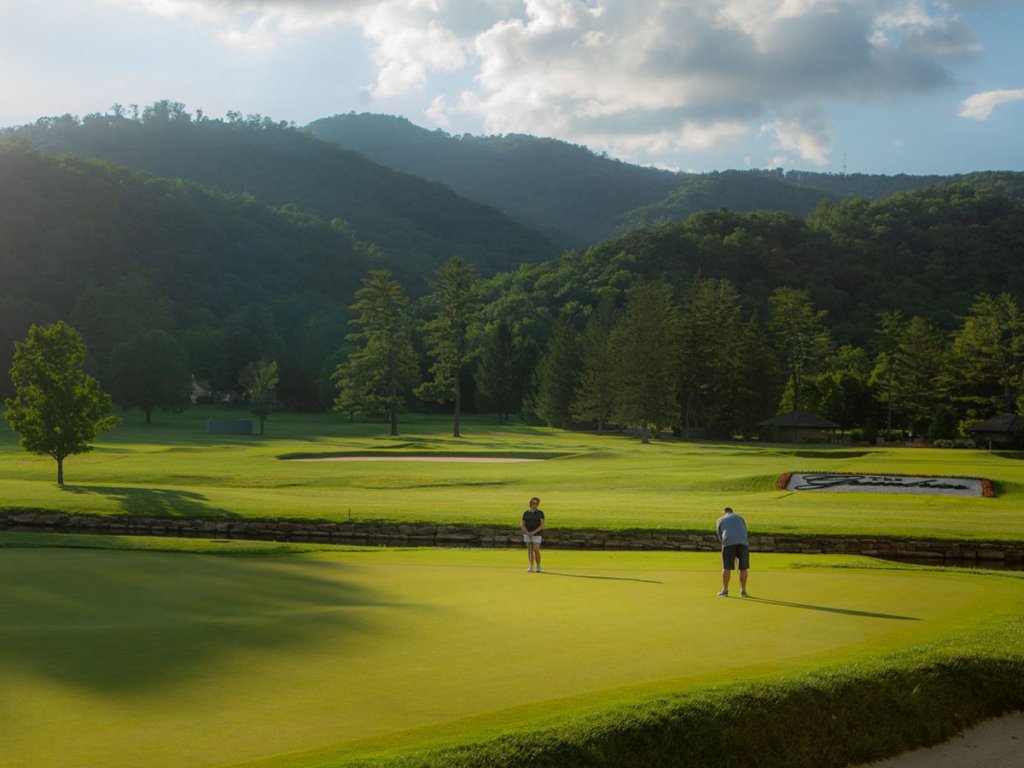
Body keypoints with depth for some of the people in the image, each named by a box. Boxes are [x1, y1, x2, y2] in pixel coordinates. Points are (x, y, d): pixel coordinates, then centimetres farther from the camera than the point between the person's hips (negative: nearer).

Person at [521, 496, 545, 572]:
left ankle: (538, 567, 5)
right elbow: (522, 525, -2)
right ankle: (531, 567, 12)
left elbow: (542, 525, -12)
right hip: (527, 535, 2)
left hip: (536, 535, -2)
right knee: (530, 551, 4)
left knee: (536, 550, -11)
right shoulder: (526, 513, 1)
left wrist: (534, 532, -21)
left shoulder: (540, 513, -6)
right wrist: (527, 533, -19)